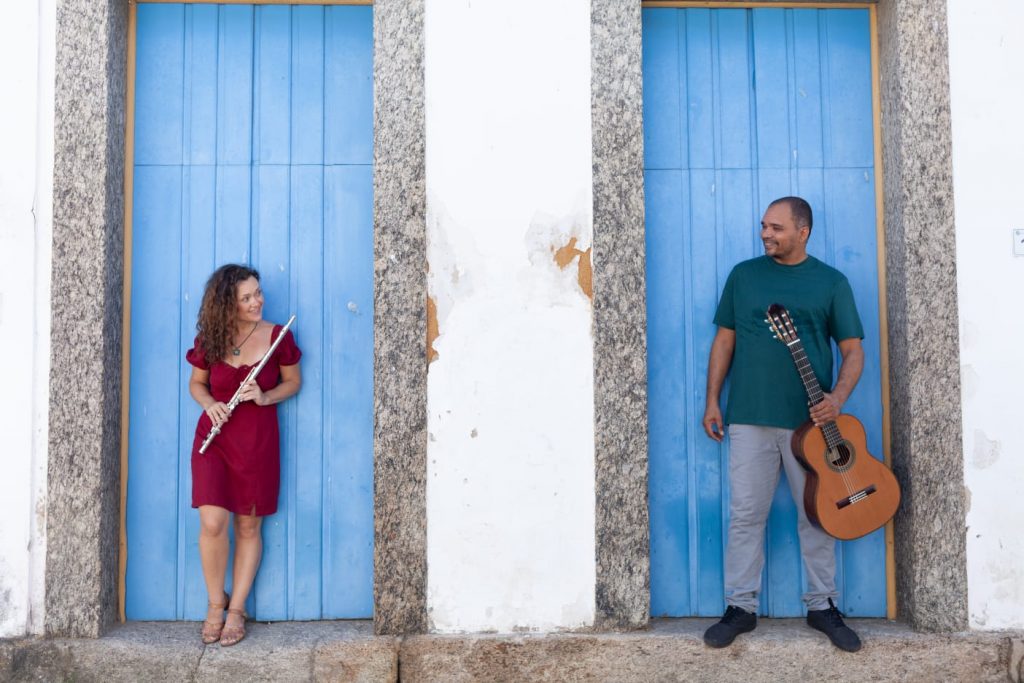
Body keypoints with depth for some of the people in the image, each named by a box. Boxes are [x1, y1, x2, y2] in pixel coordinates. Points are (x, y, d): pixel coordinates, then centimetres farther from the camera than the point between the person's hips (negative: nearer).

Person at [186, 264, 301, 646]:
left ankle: (236, 609, 19)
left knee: (248, 527, 6)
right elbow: (196, 383, 11)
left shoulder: (277, 336, -6)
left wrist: (265, 397, -15)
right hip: (214, 438, 0)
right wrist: (209, 404, -11)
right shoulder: (209, 339, -3)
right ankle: (215, 604, 13)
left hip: (258, 440, 0)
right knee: (212, 523, -10)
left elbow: (293, 382, 4)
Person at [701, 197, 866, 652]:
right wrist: (712, 401, 6)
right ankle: (741, 607, 13)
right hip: (749, 418, 1)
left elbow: (852, 350, 3)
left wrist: (838, 398, -15)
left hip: (811, 420, -1)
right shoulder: (743, 275, 9)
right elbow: (724, 340, 11)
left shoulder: (831, 282, 4)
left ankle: (822, 605, 22)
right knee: (745, 515, 3)